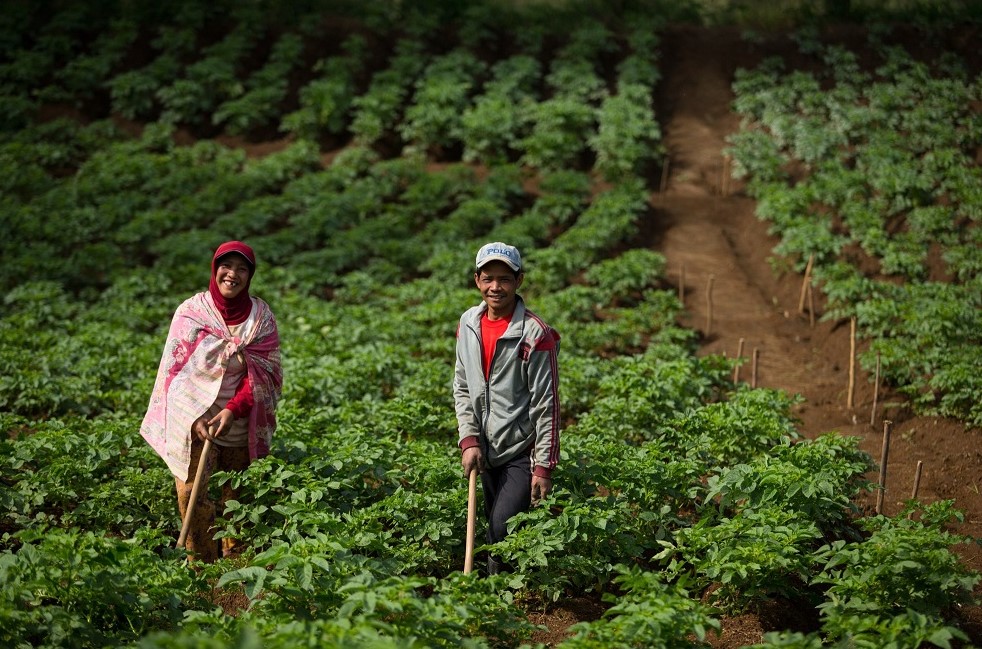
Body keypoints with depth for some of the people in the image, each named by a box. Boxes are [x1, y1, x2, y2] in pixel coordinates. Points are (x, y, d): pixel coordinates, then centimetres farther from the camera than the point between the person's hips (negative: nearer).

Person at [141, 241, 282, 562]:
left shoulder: (260, 316, 0)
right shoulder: (189, 312, -3)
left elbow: (265, 372, -4)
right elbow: (176, 369, -3)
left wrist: (233, 410, -16)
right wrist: (194, 416, -14)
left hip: (240, 424, 1)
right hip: (195, 421, -1)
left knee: (237, 496, 9)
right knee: (193, 495, -7)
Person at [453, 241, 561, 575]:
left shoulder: (534, 335, -14)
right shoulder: (468, 323, 4)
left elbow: (546, 405, -13)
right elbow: (462, 389, 10)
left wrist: (543, 467, -14)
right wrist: (469, 440, -2)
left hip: (522, 450, -6)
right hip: (487, 452, 6)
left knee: (503, 529, -16)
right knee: (493, 531, 14)